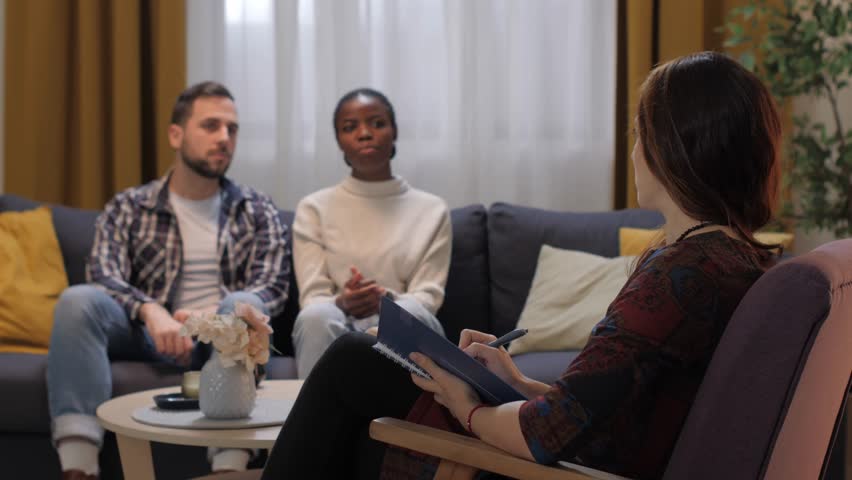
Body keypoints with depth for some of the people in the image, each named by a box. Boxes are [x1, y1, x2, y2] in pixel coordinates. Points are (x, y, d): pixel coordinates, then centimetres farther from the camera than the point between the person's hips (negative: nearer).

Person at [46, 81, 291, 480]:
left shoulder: (257, 212, 12)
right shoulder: (127, 208, 10)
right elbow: (104, 276, -6)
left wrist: (213, 316, -22)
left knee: (243, 305, -33)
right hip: (147, 334, 0)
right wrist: (152, 311, -28)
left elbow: (272, 288, -1)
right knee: (77, 300, -27)